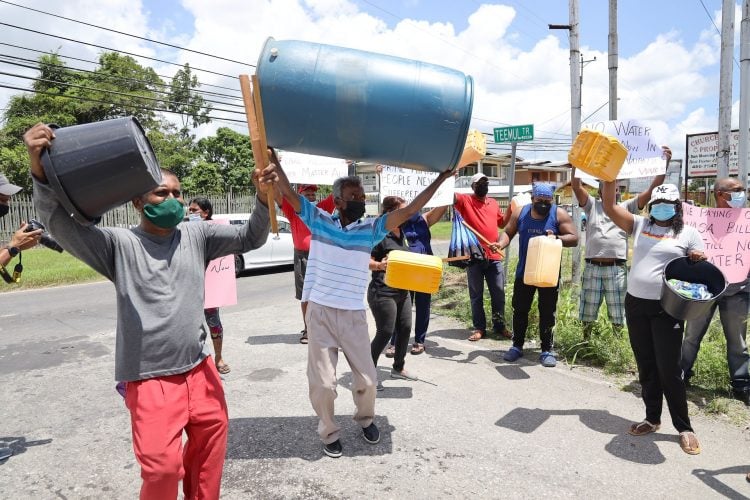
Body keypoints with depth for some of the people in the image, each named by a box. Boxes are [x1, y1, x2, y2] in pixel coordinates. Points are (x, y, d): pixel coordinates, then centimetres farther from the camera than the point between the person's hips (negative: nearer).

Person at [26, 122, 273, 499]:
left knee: (212, 437, 19)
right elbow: (60, 222, -17)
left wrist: (263, 197, -16)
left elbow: (249, 239, 3)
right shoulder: (120, 244, -7)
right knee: (162, 465, -5)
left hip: (199, 369, 5)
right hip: (149, 379, -4)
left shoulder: (197, 236, 3)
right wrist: (39, 168, -35)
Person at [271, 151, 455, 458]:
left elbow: (406, 212, -3)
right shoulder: (319, 220, 0)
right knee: (322, 382, 5)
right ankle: (329, 433, 29)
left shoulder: (371, 228, 2)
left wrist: (440, 179, -5)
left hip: (354, 315, 1)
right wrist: (272, 159, -11)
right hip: (319, 312, -1)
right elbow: (288, 193, -4)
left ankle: (366, 420, 39)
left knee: (366, 379, 9)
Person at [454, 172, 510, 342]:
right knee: (476, 295, 6)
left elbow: (502, 223, 25)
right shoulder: (465, 200, -1)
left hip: (494, 256, 4)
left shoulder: (494, 203, 14)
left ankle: (500, 325, 21)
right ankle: (479, 328, 16)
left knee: (499, 293, 8)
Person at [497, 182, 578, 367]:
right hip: (524, 272, 2)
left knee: (547, 313, 5)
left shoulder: (559, 214, -7)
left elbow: (574, 238, -8)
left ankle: (547, 350, 18)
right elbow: (508, 232, 4)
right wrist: (502, 243, -18)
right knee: (520, 310, 10)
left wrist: (556, 238, -27)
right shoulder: (520, 213, 0)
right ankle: (517, 346, 25)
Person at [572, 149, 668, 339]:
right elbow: (576, 186, -4)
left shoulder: (626, 207, 10)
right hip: (592, 267, 0)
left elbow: (652, 189, 1)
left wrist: (664, 163, -8)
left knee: (618, 318, 6)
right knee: (588, 315, 12)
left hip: (617, 268, 0)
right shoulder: (591, 205, 10)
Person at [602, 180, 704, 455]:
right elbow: (609, 207, 0)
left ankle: (684, 427, 14)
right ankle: (652, 418, 28)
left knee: (668, 368, -2)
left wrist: (700, 261, -18)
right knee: (646, 366, 14)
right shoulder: (639, 225, 8)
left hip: (667, 309, -3)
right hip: (635, 305, 4)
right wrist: (609, 178, -11)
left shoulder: (688, 233, 2)